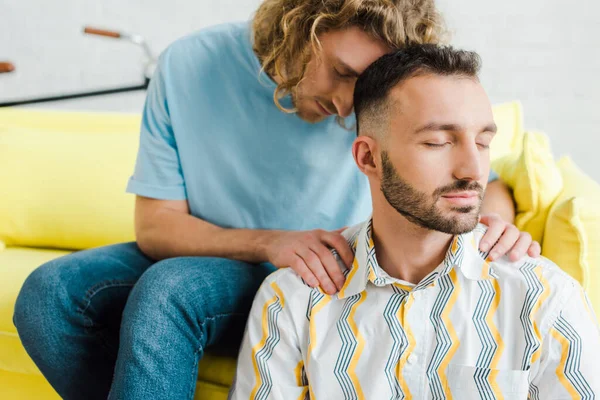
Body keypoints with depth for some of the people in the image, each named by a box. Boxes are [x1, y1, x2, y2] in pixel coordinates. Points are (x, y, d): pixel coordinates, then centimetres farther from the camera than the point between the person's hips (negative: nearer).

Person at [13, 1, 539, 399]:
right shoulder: (189, 67, -12)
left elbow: (481, 182, -1)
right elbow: (155, 226, -11)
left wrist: (496, 221, -26)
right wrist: (267, 243, -27)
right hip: (200, 262, 3)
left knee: (168, 289, -32)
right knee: (50, 293, -22)